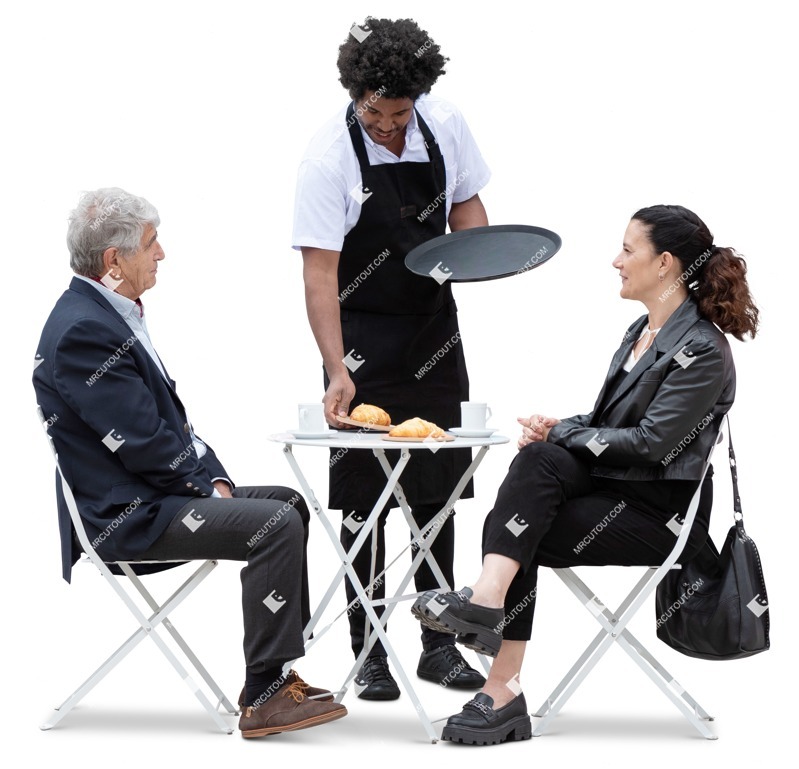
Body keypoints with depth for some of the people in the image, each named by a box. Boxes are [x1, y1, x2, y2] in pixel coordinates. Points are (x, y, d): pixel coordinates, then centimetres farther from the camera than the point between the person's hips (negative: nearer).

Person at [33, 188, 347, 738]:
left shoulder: (113, 314, 13)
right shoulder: (83, 330, -20)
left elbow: (170, 418, 17)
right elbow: (142, 443, -22)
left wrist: (214, 476, 5)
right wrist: (208, 487, -10)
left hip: (152, 493, 11)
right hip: (125, 516, -11)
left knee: (289, 503, 15)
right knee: (276, 525, -21)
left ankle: (280, 672, 16)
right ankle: (263, 697, -15)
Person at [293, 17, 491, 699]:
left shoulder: (445, 126, -5)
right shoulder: (330, 156, -18)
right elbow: (319, 273, -21)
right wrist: (338, 372, -30)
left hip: (435, 330, 4)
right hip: (363, 337, -4)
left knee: (439, 491, 9)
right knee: (365, 500, 0)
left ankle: (440, 644, 19)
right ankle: (369, 655, 9)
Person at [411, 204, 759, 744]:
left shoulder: (702, 350, -13)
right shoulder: (643, 332, 15)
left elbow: (650, 442, -19)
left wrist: (561, 432, -11)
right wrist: (555, 433, -1)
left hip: (662, 512, -8)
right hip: (615, 486, 8)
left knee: (517, 530, -21)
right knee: (541, 459, -21)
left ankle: (503, 694, -22)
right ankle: (487, 599, -28)